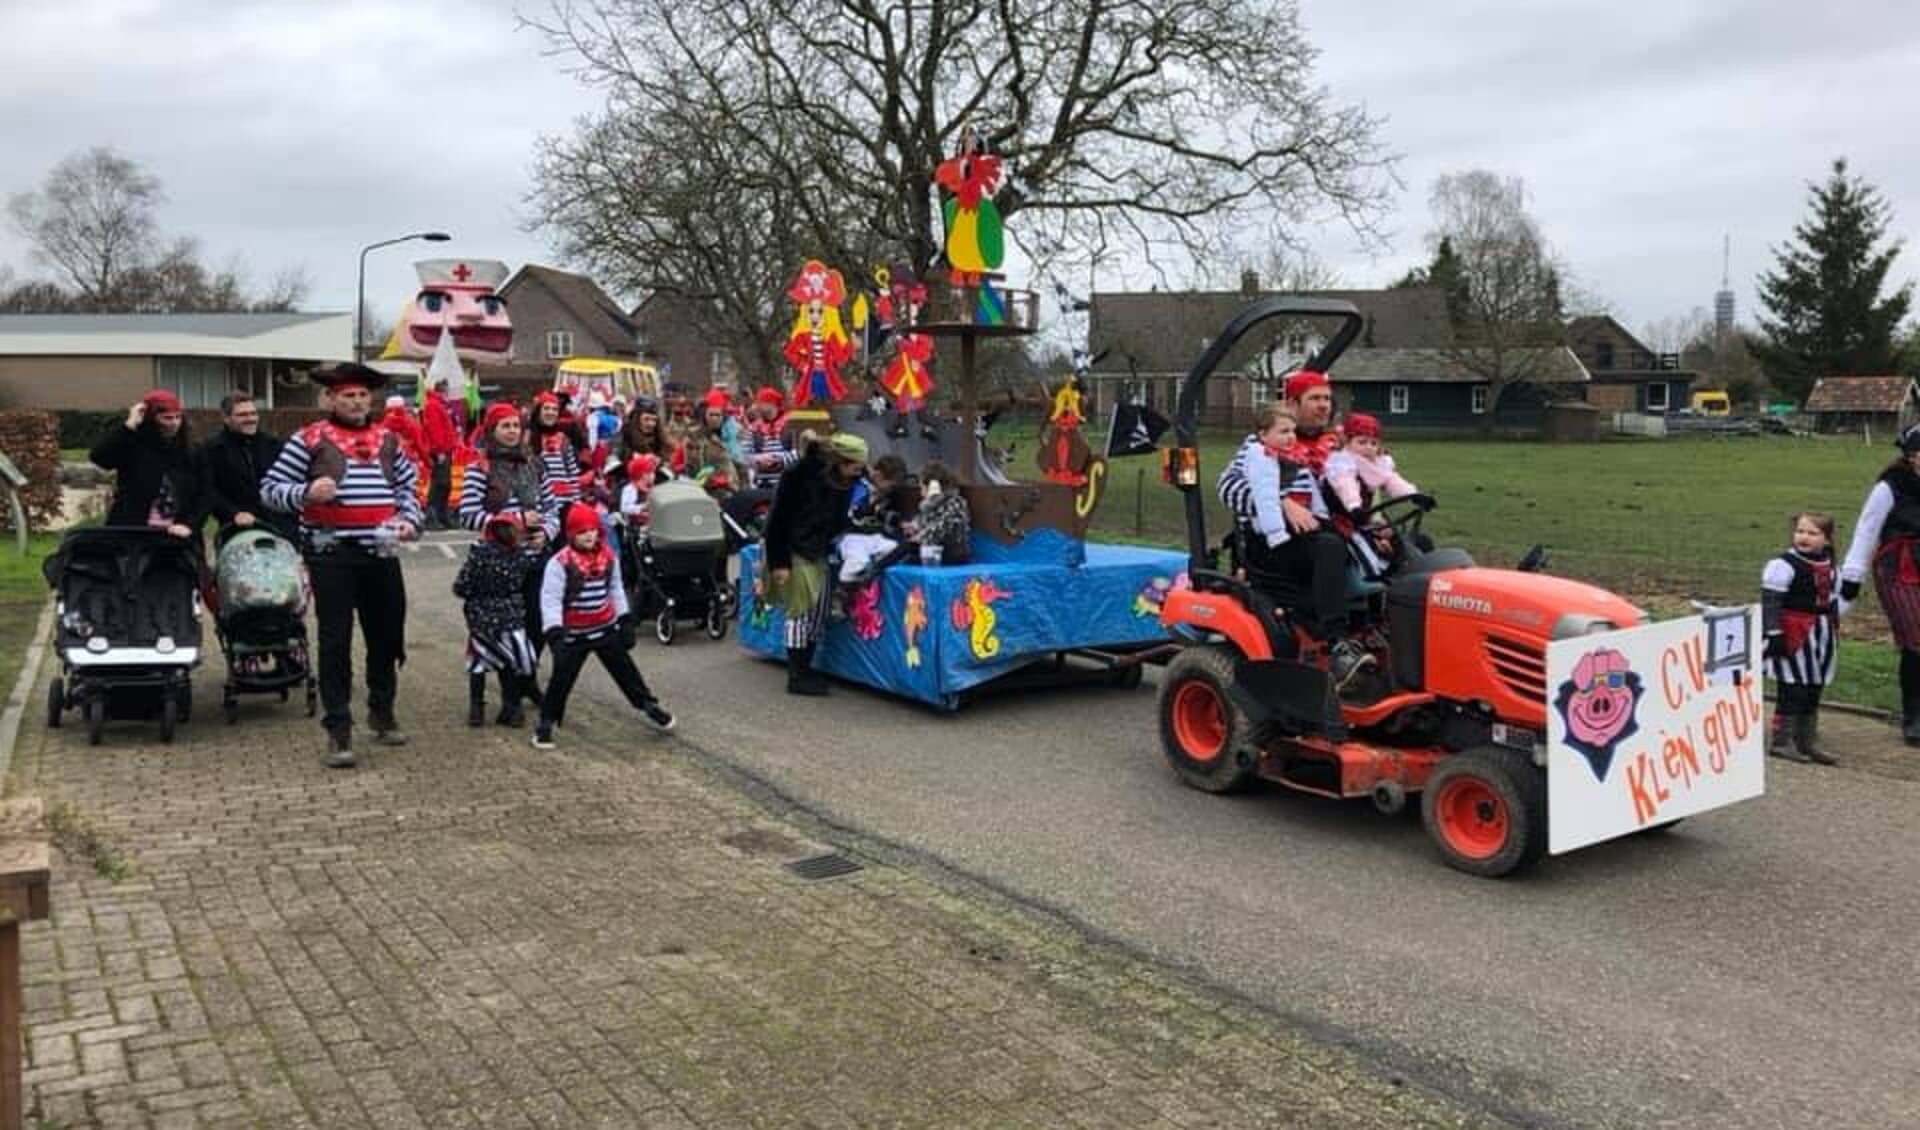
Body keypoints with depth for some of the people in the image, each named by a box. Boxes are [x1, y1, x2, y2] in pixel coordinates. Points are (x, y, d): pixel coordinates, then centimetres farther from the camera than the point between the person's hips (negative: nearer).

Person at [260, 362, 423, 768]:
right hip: (332, 554, -5)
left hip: (381, 552, 5)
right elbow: (271, 488, -2)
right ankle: (338, 731, 2)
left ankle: (382, 714, 31)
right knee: (336, 641, -3)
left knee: (387, 635, 13)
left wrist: (410, 519, 6)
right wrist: (306, 493, -21)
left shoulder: (387, 439, 13)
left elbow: (407, 485, 23)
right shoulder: (309, 439, -1)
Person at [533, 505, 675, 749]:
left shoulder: (608, 557, -1)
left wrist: (625, 620, 10)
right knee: (562, 678, 2)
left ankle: (648, 705, 29)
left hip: (606, 628, 4)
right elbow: (550, 599, -19)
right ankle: (546, 723, 16)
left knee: (625, 669, 14)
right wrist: (555, 632, -27)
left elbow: (616, 590, 12)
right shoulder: (560, 562, -18)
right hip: (574, 633, -4)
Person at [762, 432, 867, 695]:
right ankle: (796, 677, 1)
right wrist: (778, 562, -20)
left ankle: (805, 668, 19)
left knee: (818, 610, 7)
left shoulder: (844, 482, -2)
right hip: (792, 550, -7)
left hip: (817, 552, 7)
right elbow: (778, 518, -20)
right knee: (801, 610, -6)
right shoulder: (798, 474, -22)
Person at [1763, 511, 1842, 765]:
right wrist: (1774, 634, -20)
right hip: (1794, 635, -8)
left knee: (1813, 692, 13)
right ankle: (1780, 741, 1)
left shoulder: (1827, 566, 11)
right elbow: (1770, 602, -16)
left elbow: (1830, 600, 22)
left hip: (1822, 634, 8)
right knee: (1793, 691, -8)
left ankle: (1807, 741, 21)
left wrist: (1833, 626, 21)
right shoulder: (1783, 565, -13)